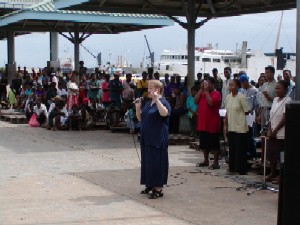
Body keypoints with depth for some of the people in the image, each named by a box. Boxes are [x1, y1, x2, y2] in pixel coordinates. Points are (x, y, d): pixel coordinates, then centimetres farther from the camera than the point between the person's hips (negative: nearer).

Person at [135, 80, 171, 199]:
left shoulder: (163, 102, -10)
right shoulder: (147, 103, 14)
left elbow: (164, 113, -32)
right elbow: (140, 118, 18)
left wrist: (156, 99, -34)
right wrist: (138, 107, 2)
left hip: (157, 139, -8)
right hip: (146, 138, 8)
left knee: (157, 161, -6)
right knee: (147, 161, 12)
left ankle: (158, 188, 0)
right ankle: (150, 185, 22)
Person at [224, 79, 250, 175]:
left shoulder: (241, 97, -11)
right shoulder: (228, 97, 8)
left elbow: (246, 111, -7)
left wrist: (238, 114, 2)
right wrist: (225, 125, 10)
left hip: (240, 127, -6)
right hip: (231, 127, 6)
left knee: (241, 149, -1)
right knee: (232, 148, 10)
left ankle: (242, 169, 6)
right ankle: (233, 168, 19)